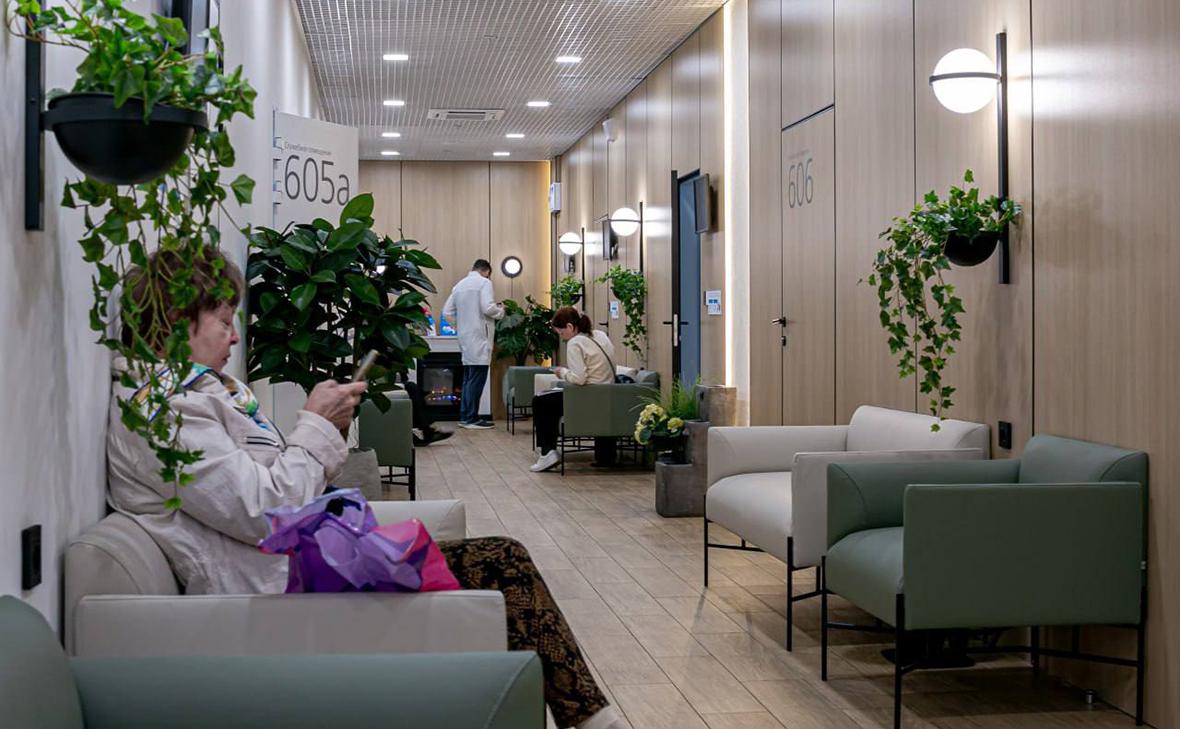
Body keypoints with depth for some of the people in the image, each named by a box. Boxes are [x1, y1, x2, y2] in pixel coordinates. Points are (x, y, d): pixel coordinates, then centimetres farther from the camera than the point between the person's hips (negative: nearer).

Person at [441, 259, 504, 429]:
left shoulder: (459, 285, 15)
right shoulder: (484, 282, -6)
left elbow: (447, 312, 12)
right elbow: (488, 308, -18)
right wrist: (501, 312, 0)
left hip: (465, 338, 8)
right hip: (479, 337, -8)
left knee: (468, 378, 14)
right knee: (477, 378, -6)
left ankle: (464, 417, 15)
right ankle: (471, 418, -7)